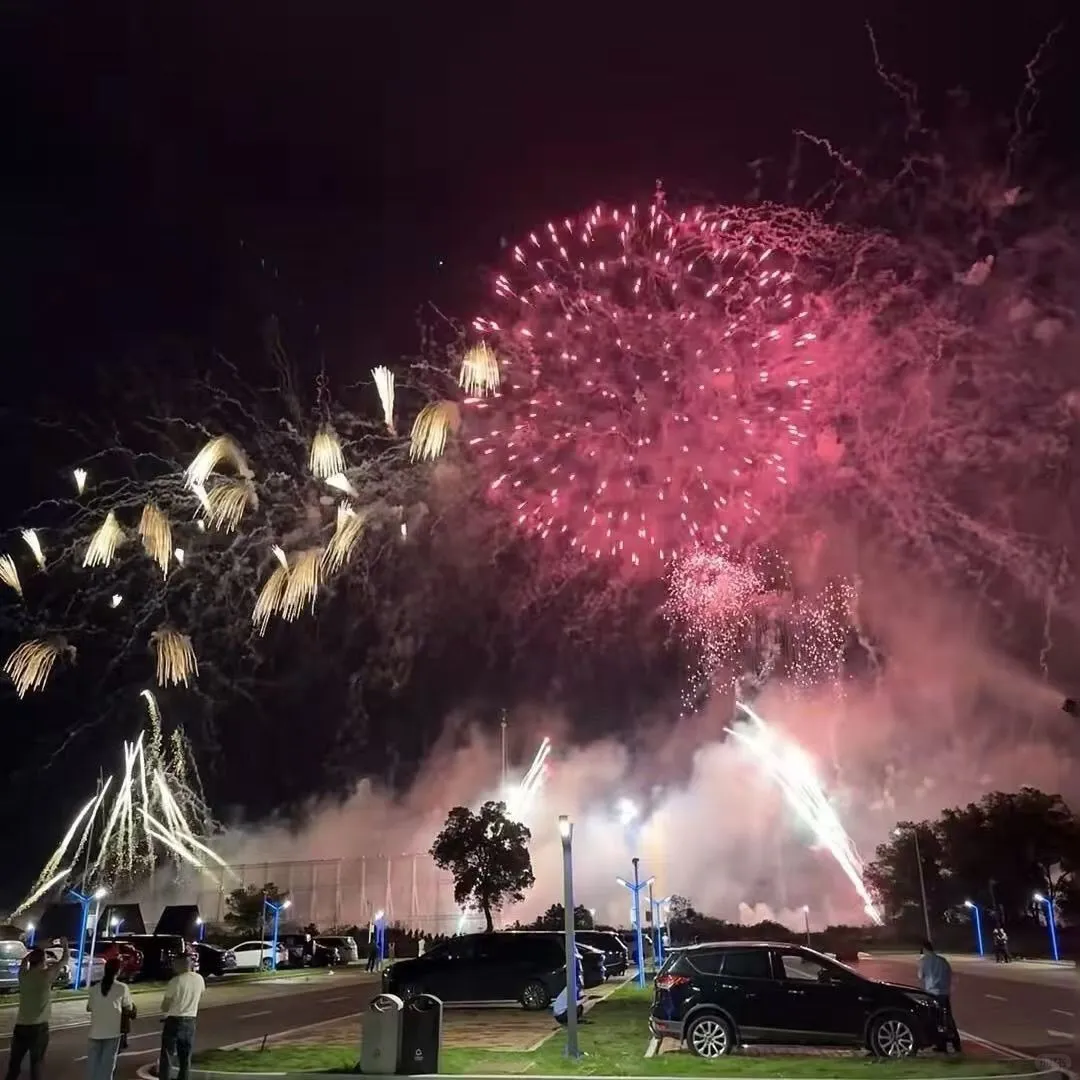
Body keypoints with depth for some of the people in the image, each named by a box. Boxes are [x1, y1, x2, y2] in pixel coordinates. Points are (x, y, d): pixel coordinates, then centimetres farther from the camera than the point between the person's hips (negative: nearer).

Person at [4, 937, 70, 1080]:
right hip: (38, 1027, -4)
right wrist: (65, 944, 15)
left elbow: (25, 960, 23)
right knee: (36, 1063, 6)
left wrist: (39, 949, 27)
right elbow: (65, 959, -1)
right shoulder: (47, 975, -10)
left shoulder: (23, 974, 2)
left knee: (14, 1063, 12)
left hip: (20, 1026, 4)